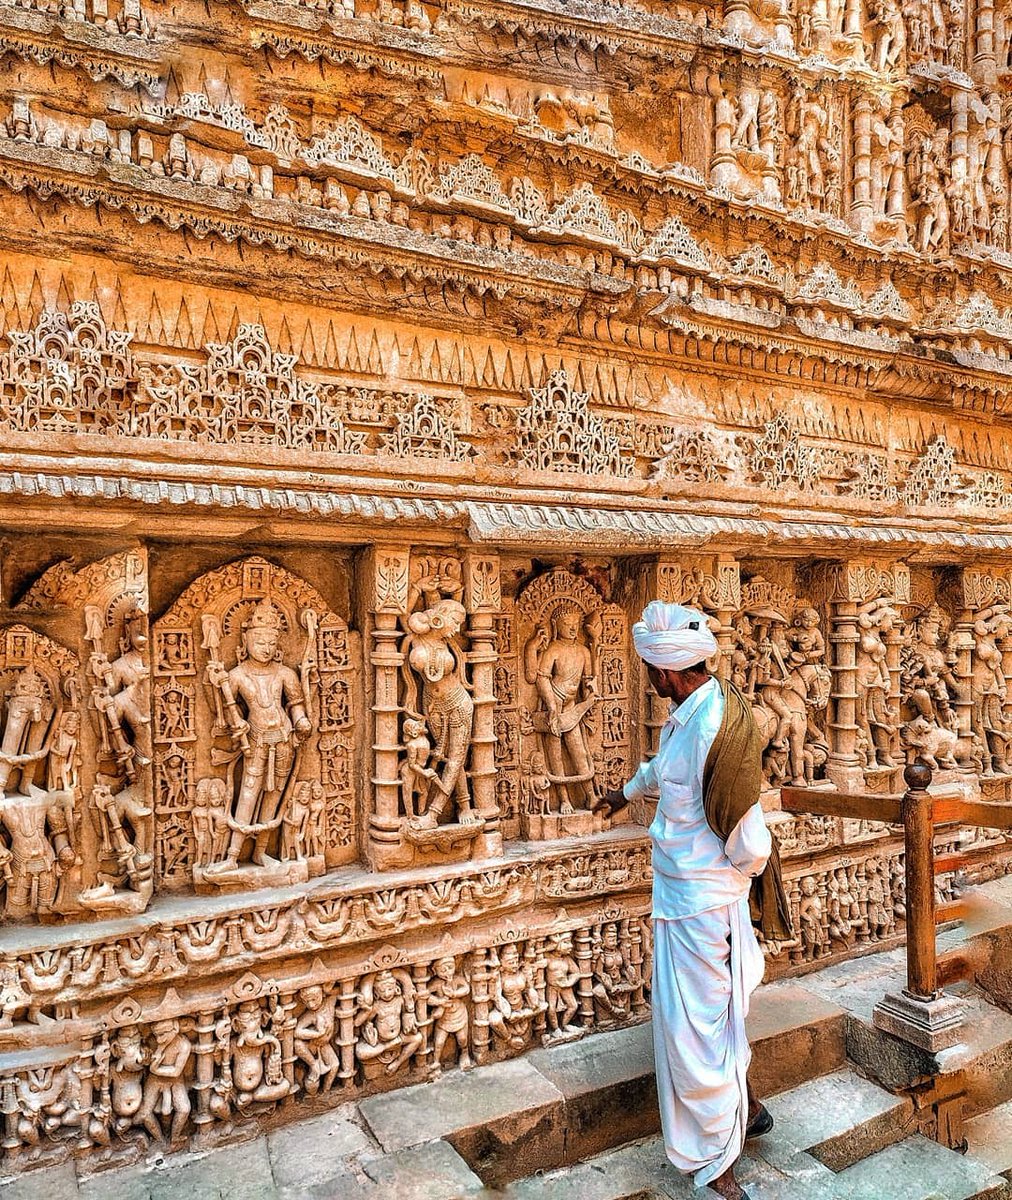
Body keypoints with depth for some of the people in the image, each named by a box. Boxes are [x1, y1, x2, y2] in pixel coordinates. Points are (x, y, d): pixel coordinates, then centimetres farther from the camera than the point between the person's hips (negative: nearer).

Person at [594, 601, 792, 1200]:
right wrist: (627, 791, 42)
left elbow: (750, 847, -25)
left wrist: (738, 876, -4)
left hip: (699, 898, -9)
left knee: (695, 1029, 5)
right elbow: (663, 764, 25)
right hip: (682, 889, 9)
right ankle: (746, 1108, 45)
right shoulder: (688, 714, 1)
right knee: (715, 1014, 24)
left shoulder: (714, 730, -30)